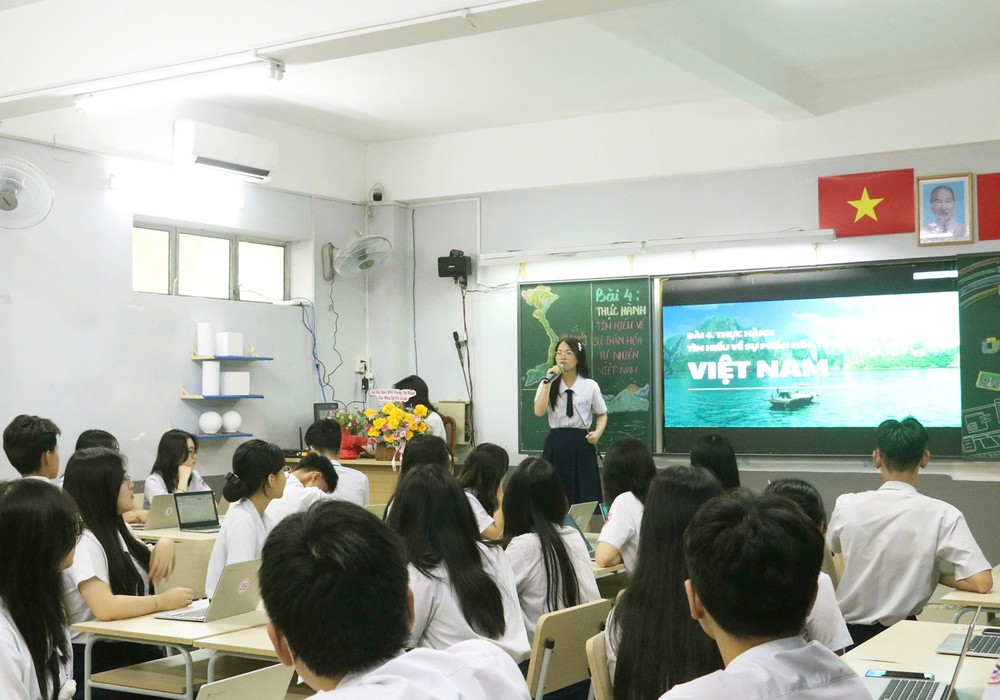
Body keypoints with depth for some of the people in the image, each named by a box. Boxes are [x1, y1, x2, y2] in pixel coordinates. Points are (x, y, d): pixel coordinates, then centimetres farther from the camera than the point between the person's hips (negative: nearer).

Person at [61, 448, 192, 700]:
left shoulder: (117, 530, 11)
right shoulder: (83, 542, -16)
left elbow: (154, 570, 26)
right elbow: (106, 608, -30)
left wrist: (166, 545, 4)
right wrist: (163, 601, -18)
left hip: (130, 649, 8)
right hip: (95, 663, -8)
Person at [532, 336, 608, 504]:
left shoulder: (590, 386, 2)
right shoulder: (548, 384, 4)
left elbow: (602, 414, 12)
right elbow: (539, 412, -12)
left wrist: (597, 433, -8)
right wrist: (549, 382, -15)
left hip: (581, 444, -1)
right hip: (556, 444, 1)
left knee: (586, 497, -1)